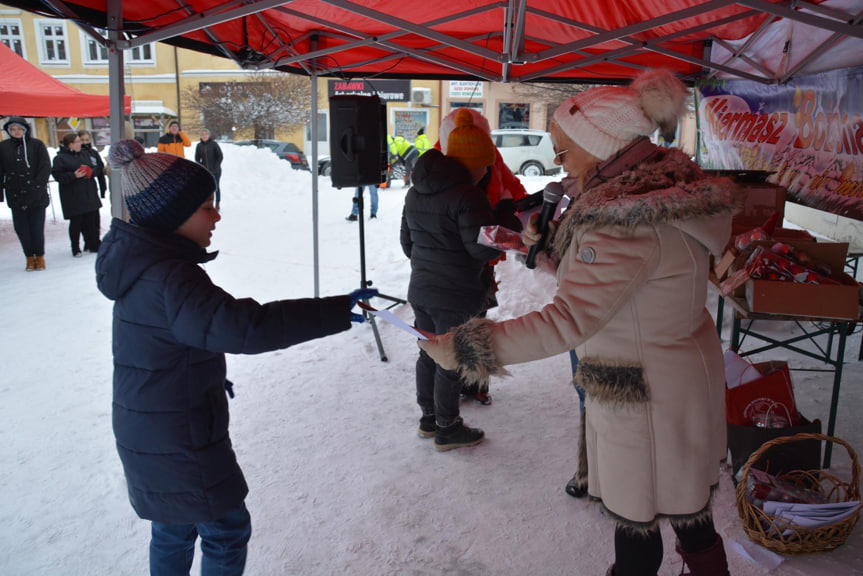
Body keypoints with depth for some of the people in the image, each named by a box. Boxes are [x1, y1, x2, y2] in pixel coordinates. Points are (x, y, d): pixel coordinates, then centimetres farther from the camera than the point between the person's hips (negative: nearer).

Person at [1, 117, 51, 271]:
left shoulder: (37, 145, 0)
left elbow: (45, 168, -2)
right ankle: (30, 258, 16)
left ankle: (39, 256, 17)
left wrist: (36, 188, -11)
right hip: (15, 196, 2)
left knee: (37, 227, 0)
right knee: (21, 228, 3)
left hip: (37, 196, -2)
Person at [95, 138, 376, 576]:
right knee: (227, 528, 10)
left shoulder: (145, 262, 3)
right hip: (180, 445, -9)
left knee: (174, 528, 26)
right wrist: (337, 311, -41)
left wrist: (206, 373, 26)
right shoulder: (167, 279, -30)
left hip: (150, 436, 9)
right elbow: (245, 326, -43)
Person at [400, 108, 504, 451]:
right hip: (455, 297, -8)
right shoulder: (467, 195, -20)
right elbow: (483, 247, -22)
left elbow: (406, 241, 16)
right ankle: (447, 429, 19)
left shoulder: (416, 192, 8)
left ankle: (428, 419, 34)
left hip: (420, 290, 8)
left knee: (429, 354, 20)